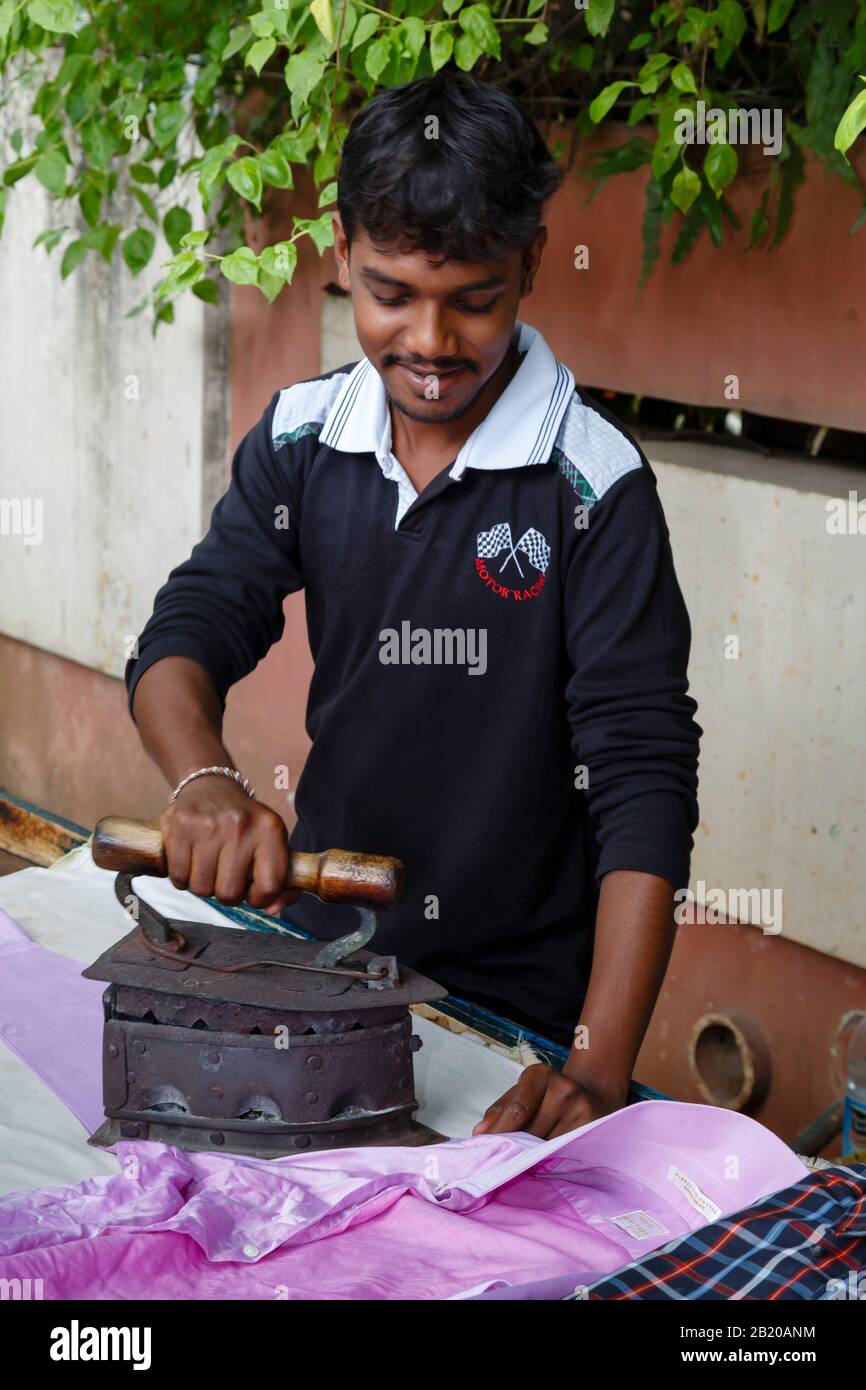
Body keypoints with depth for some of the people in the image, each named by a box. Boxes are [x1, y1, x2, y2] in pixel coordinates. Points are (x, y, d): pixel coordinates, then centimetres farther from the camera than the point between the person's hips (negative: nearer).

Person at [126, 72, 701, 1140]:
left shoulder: (594, 482, -18)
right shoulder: (299, 439, -4)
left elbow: (643, 771, -23)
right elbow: (185, 639, -7)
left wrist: (599, 1069, -33)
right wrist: (207, 783, -32)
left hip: (522, 998, -4)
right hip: (320, 940, 4)